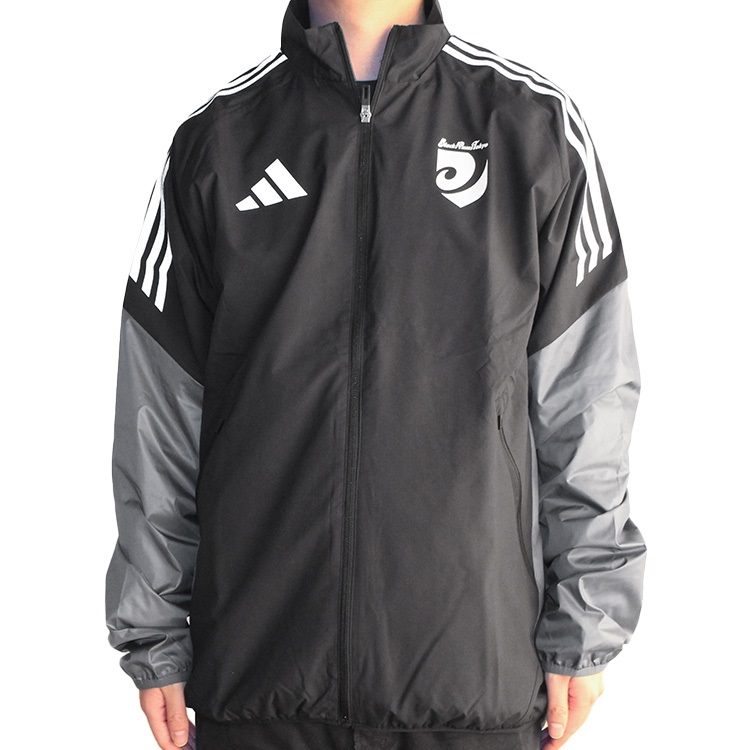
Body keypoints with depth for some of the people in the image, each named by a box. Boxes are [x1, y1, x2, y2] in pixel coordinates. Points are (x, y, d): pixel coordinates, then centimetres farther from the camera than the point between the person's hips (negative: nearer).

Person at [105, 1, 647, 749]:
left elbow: (586, 401, 2)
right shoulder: (214, 139, 4)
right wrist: (155, 638, 6)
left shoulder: (534, 125, 1)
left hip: (481, 665, 0)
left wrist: (583, 630, 1)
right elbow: (160, 411, 6)